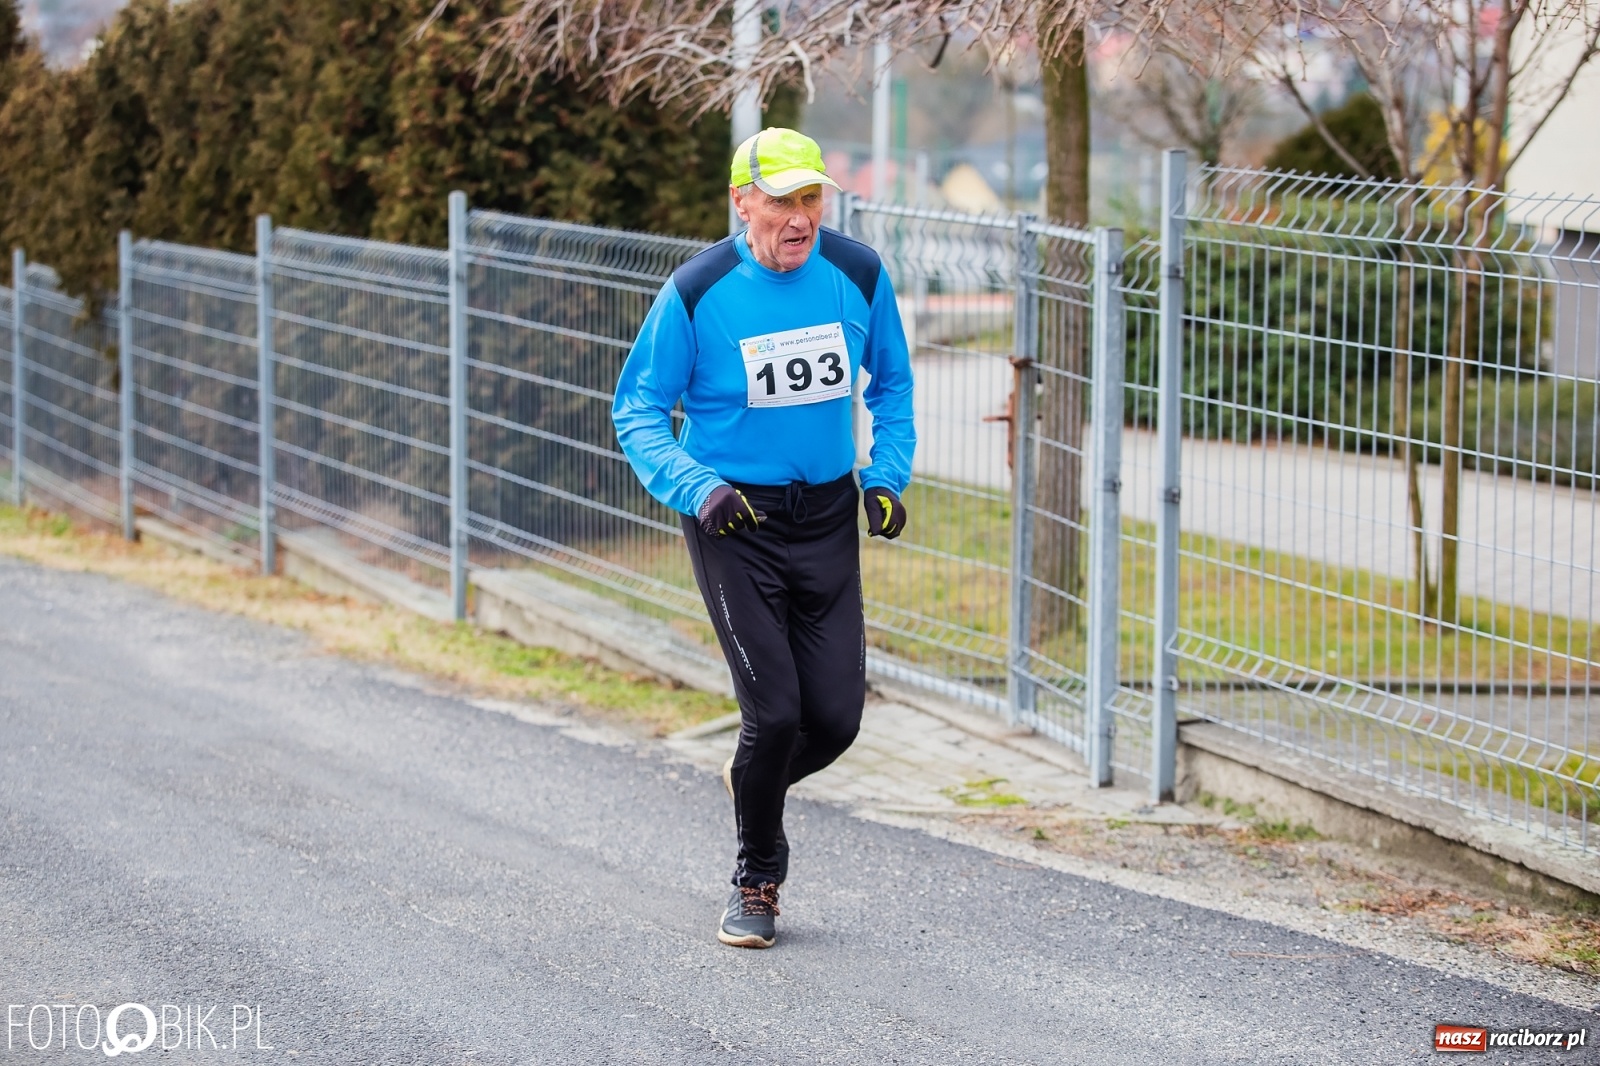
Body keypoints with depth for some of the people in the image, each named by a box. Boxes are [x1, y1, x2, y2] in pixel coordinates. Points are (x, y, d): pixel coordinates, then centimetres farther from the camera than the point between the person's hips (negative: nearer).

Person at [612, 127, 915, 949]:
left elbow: (891, 383, 15)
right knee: (774, 709, -10)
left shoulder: (857, 276, -2)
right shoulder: (697, 293, -12)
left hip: (827, 515, 4)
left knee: (837, 715, -1)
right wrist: (696, 488, -20)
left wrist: (887, 476, 2)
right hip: (732, 516, -3)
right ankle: (757, 881, 13)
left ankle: (754, 783, 34)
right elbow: (637, 410, -5)